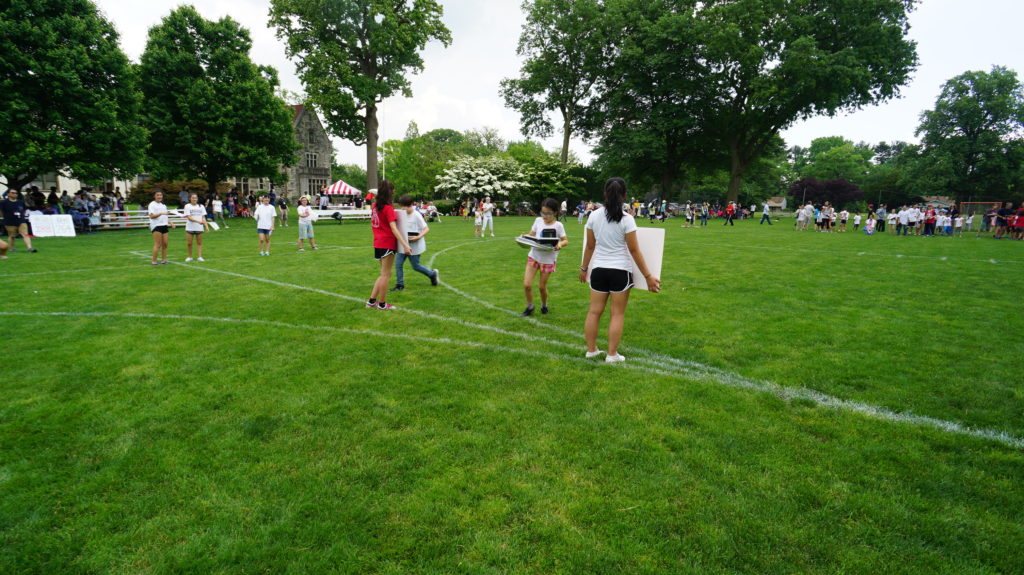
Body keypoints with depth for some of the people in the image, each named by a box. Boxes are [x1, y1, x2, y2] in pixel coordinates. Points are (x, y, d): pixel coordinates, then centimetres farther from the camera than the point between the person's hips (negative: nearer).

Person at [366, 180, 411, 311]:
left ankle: (371, 301, 18)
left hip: (378, 243, 8)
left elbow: (372, 225, 16)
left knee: (384, 273, 18)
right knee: (386, 274, 3)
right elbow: (394, 228, -24)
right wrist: (405, 245, -29)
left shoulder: (375, 206, 7)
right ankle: (382, 304, 11)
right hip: (388, 244, -8)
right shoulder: (388, 208, -16)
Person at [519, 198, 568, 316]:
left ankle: (544, 305, 35)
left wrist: (560, 244, -28)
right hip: (534, 256, 3)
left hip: (548, 259, -3)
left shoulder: (558, 225, -8)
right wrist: (524, 237, -12)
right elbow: (531, 235, 9)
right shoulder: (538, 221, 1)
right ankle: (529, 307, 18)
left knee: (542, 286, 6)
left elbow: (566, 241, -6)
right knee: (527, 284, -4)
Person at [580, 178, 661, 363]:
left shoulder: (594, 216, 0)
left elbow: (590, 246, 7)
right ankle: (612, 354, 11)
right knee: (617, 313, 6)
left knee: (594, 311, 11)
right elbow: (634, 250, -9)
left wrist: (584, 268, 20)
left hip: (598, 269, 4)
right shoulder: (626, 219, -10)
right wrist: (648, 276, -3)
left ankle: (591, 349, 21)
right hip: (620, 271, -3)